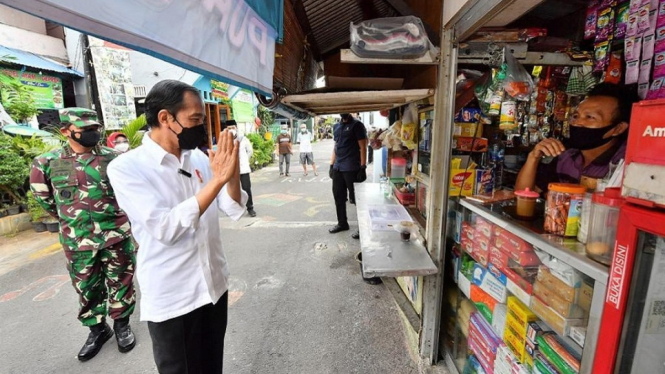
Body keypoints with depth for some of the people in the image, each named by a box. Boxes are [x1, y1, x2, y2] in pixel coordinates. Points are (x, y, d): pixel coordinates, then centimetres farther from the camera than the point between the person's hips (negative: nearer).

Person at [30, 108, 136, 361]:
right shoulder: (47, 163, -3)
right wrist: (69, 218, 11)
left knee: (121, 282, 11)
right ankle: (97, 329, 34)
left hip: (117, 235, -1)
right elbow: (43, 196, 12)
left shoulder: (114, 158, -5)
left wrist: (115, 213, 9)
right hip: (77, 241, 1)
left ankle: (122, 325, 30)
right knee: (87, 288, 15)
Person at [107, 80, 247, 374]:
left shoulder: (200, 158, 0)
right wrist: (216, 180, -29)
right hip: (171, 299, -4)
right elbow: (165, 229, -26)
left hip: (215, 286, 5)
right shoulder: (126, 168, -15)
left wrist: (232, 173, -20)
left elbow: (234, 210, -3)